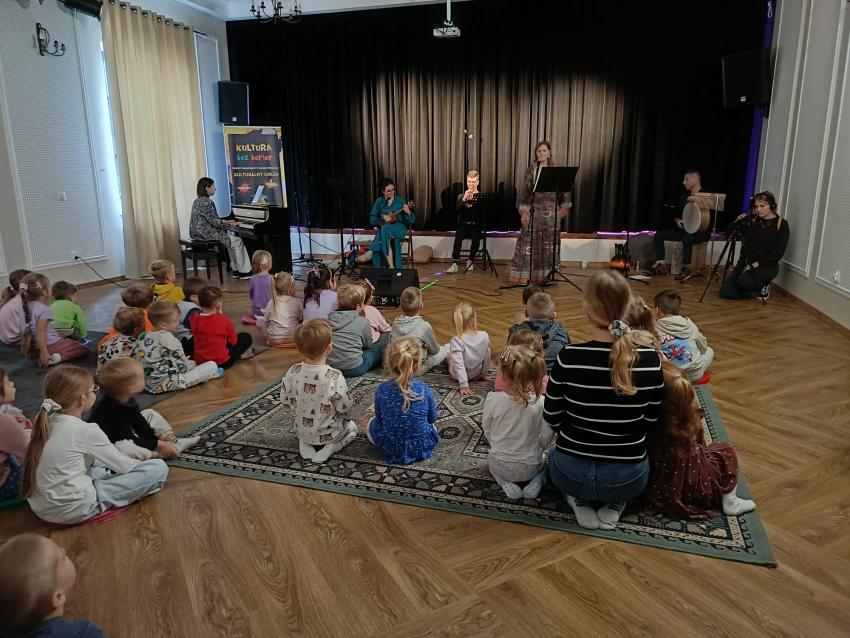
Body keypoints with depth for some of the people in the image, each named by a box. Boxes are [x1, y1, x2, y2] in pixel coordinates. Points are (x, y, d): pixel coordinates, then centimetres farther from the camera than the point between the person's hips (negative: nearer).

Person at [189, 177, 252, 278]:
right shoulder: (207, 202, -18)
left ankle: (236, 270, 16)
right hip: (206, 234, -10)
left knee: (230, 238, 21)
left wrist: (226, 222, 13)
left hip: (199, 232, 10)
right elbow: (214, 222, -19)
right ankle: (244, 272, 1)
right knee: (238, 241, -3)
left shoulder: (198, 200, 14)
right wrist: (229, 224, -4)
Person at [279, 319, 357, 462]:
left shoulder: (292, 372, -17)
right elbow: (345, 408, -19)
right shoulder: (334, 377, -30)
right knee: (352, 426, 26)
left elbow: (285, 402, -5)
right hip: (329, 433, -4)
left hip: (302, 431, 4)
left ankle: (305, 444, 8)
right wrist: (346, 418, 5)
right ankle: (329, 447, 1)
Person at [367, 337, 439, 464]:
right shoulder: (425, 390, -16)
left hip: (391, 450, -2)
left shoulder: (381, 391, -18)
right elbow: (433, 418, -1)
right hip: (423, 448, 2)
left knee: (372, 423, 27)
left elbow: (380, 418, -2)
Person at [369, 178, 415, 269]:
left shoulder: (400, 201, 2)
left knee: (385, 230, -37)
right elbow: (372, 219, 10)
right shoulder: (379, 201, 8)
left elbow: (411, 221, -1)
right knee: (377, 243, -33)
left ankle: (391, 265, -36)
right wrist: (382, 217, -8)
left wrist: (408, 212, -23)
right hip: (383, 228, 2)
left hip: (399, 227, -2)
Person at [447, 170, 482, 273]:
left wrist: (474, 198, -15)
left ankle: (470, 260, -18)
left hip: (476, 225, 0)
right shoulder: (461, 196, 12)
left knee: (476, 236, -33)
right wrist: (464, 198, -17)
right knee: (458, 235, -31)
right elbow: (457, 210, -4)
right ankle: (455, 263, -38)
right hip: (463, 224, 1)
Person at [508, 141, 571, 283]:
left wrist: (564, 207, 5)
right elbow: (523, 191, 1)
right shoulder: (531, 170, 3)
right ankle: (524, 275, -4)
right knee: (530, 242, -7)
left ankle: (547, 274, 11)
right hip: (534, 210, -2)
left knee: (550, 244, 4)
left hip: (552, 210, 2)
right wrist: (523, 212, -5)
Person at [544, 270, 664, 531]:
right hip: (627, 478, 1)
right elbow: (651, 422, -1)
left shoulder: (569, 357, -20)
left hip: (571, 474, -1)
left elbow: (552, 419, -7)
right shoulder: (650, 359, -14)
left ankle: (579, 502, 10)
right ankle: (615, 504, 12)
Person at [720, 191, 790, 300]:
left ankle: (763, 287, 0)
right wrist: (738, 222, -8)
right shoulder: (752, 219, 5)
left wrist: (757, 263, -20)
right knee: (726, 292, -11)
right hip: (746, 262, 5)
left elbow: (778, 253, -13)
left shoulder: (782, 224, -7)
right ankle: (756, 291, 15)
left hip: (767, 266, -5)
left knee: (744, 280, -35)